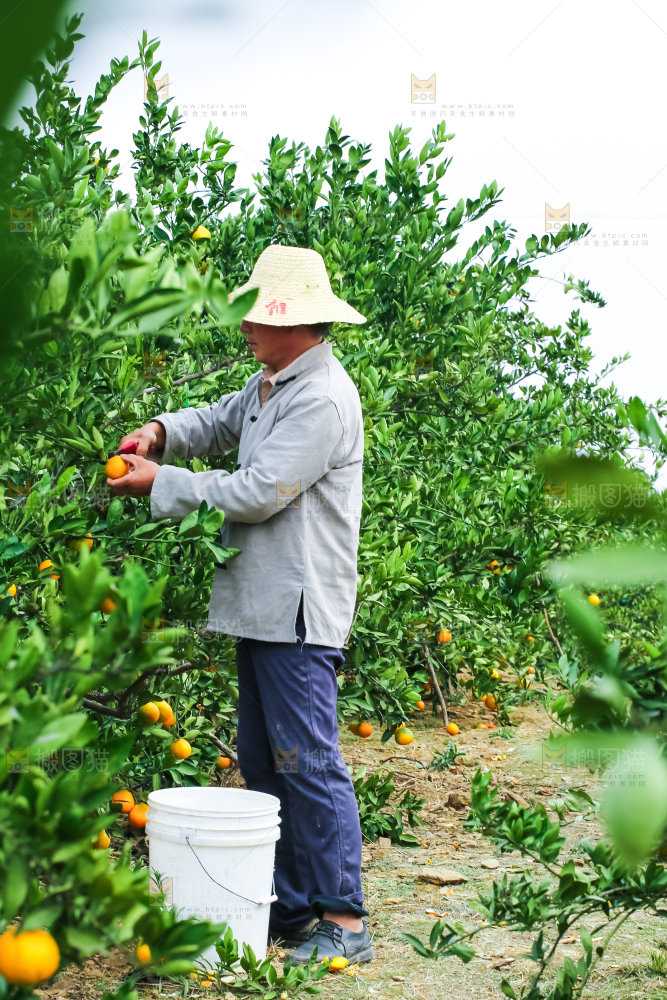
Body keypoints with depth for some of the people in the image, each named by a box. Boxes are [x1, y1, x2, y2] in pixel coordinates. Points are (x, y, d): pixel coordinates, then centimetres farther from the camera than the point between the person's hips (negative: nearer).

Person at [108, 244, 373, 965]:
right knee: (263, 762, 13)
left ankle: (345, 920, -2)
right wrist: (160, 432, 9)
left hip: (298, 612, -10)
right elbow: (220, 422, 30)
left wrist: (161, 484, -11)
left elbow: (258, 493, -20)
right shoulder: (271, 384, 14)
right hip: (261, 605, 10)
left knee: (308, 762, -8)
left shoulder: (321, 399, -17)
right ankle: (292, 905, 22)